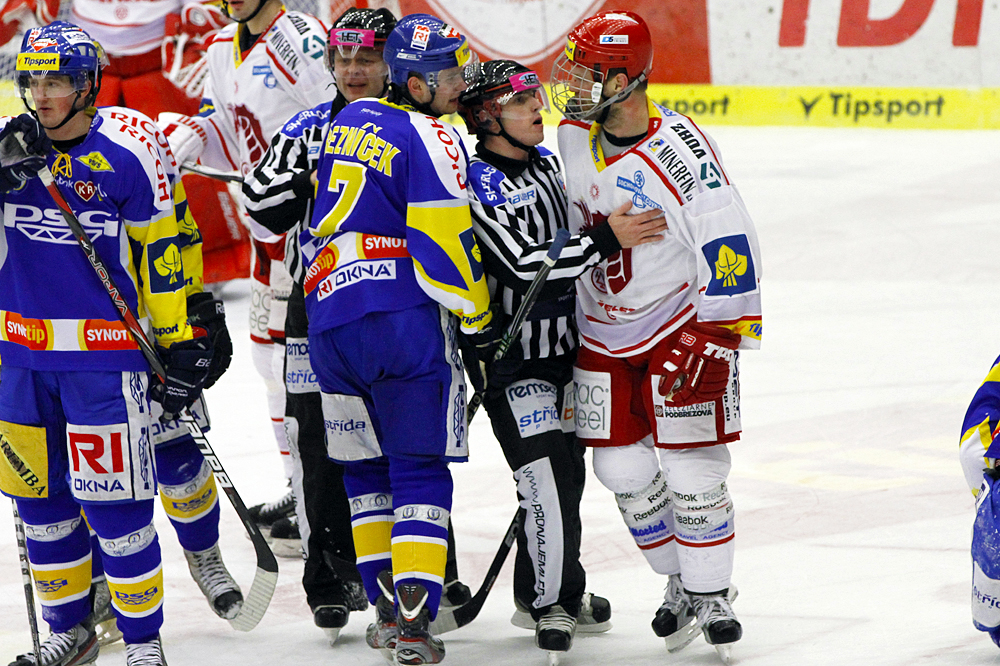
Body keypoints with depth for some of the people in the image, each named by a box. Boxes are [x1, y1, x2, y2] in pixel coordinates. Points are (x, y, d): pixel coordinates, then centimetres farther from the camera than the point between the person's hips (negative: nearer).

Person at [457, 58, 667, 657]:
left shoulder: (547, 162, 8)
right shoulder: (477, 183, -18)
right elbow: (522, 266, -26)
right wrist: (605, 241, -27)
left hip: (564, 347, 8)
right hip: (511, 359, -8)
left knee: (568, 474, 14)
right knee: (550, 478, -12)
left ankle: (550, 594, 28)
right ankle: (550, 601, 2)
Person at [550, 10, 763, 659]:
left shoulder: (681, 151, -22)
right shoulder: (575, 136, -1)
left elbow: (730, 241, -19)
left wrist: (721, 333, -20)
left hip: (681, 324, -6)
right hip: (604, 332, 6)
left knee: (692, 470, -6)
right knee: (624, 471, 5)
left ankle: (711, 592, 9)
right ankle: (681, 582, 22)